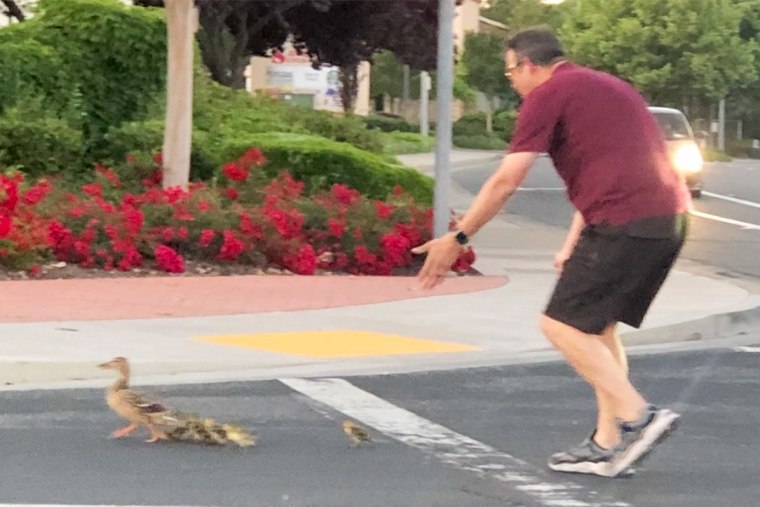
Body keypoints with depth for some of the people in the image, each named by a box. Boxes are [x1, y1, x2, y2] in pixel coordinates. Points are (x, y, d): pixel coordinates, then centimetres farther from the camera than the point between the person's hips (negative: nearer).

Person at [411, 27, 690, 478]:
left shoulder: (548, 94, -1)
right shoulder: (608, 87, 27)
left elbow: (506, 182, -4)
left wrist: (456, 239, 4)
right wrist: (573, 245, 30)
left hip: (625, 222, -9)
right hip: (671, 218, 9)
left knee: (563, 323, -2)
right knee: (596, 326, 17)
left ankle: (636, 417, -11)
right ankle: (607, 444, 14)